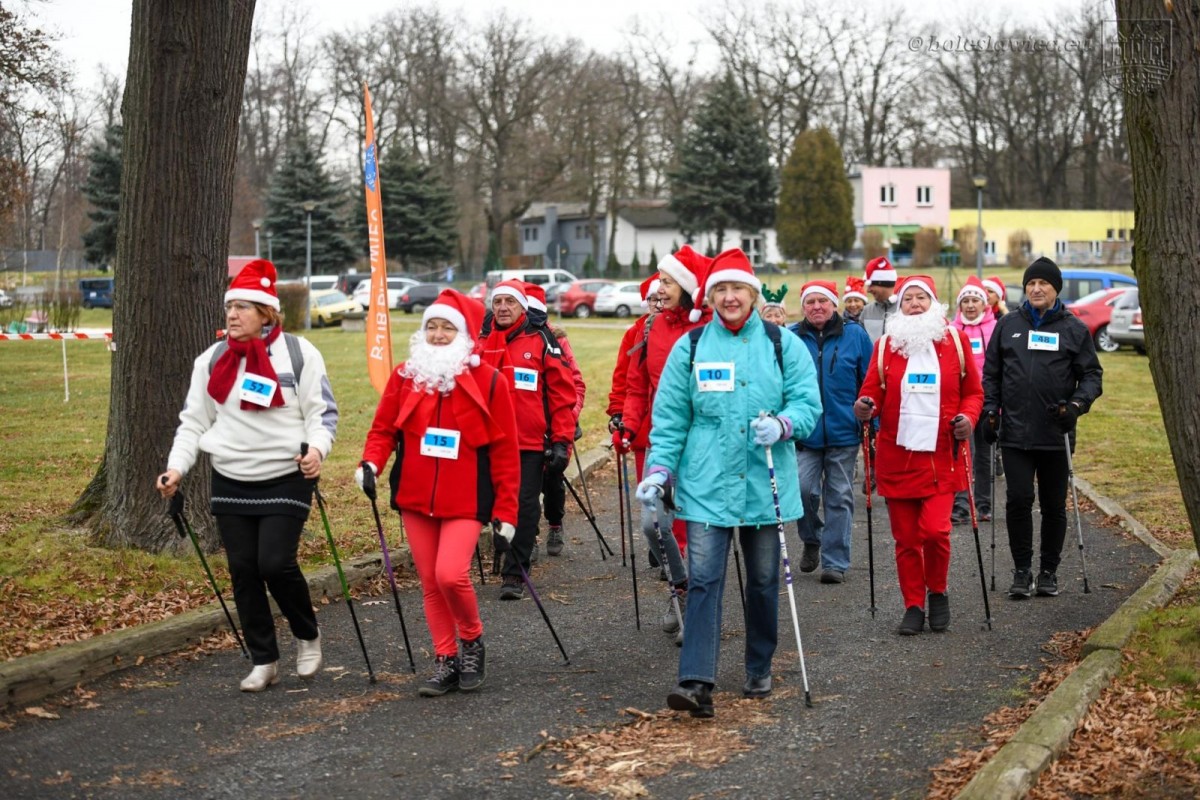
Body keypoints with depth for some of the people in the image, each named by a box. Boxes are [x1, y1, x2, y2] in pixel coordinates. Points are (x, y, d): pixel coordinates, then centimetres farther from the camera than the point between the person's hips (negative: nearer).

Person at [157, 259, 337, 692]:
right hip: (230, 482, 4)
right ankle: (264, 661, 16)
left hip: (286, 478, -4)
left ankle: (307, 636, 15)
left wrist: (317, 447, -22)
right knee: (243, 570, 4)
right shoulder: (211, 360, 7)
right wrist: (177, 466, -5)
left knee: (276, 563, -13)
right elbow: (193, 421, 9)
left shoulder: (298, 353, -3)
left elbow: (322, 411, -2)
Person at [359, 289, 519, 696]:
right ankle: (446, 662, 22)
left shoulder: (490, 381, -6)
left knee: (451, 574, -18)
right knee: (430, 582, 8)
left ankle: (472, 639, 10)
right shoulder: (405, 375, 3)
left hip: (465, 500, -4)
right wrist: (371, 463, -12)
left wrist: (506, 510, -5)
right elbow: (384, 427, 9)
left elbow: (505, 450, -3)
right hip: (414, 498, 4)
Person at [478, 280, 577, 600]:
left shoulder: (542, 342, 0)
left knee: (525, 506, -3)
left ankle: (514, 574, 3)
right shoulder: (479, 342, 7)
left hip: (532, 444, -3)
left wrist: (561, 441, -5)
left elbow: (563, 394, 0)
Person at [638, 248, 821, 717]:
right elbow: (670, 418, 4)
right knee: (703, 579, -10)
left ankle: (759, 671, 28)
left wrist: (782, 424, -21)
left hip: (765, 483, 1)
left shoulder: (782, 344, 3)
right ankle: (696, 683, -14)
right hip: (706, 486, -1)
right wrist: (658, 470, -6)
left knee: (763, 580, 12)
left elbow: (808, 402, 0)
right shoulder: (689, 347, 4)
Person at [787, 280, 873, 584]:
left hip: (844, 432, 0)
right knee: (803, 489, -11)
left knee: (839, 498, 5)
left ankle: (835, 562, 13)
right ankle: (812, 539, 18)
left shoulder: (855, 335, 2)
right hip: (802, 432, 0)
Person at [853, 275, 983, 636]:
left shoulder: (955, 341, 5)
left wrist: (968, 416, -9)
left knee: (935, 531, -12)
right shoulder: (885, 345, 5)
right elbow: (873, 391, 5)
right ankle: (913, 606, 19)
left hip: (941, 456, -1)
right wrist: (864, 407, -17)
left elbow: (973, 391, 10)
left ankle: (937, 592, 14)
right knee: (906, 538, 5)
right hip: (897, 456, 1)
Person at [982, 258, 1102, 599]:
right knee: (1019, 500, -6)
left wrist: (1077, 404, -12)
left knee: (1054, 505, 8)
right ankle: (1021, 570, 7)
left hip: (1055, 434, 0)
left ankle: (1049, 571, 20)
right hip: (1015, 432, 0)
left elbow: (1092, 375, 5)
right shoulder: (1008, 325, 8)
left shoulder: (1074, 328, 4)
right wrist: (990, 410, 1)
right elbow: (991, 373, 12)